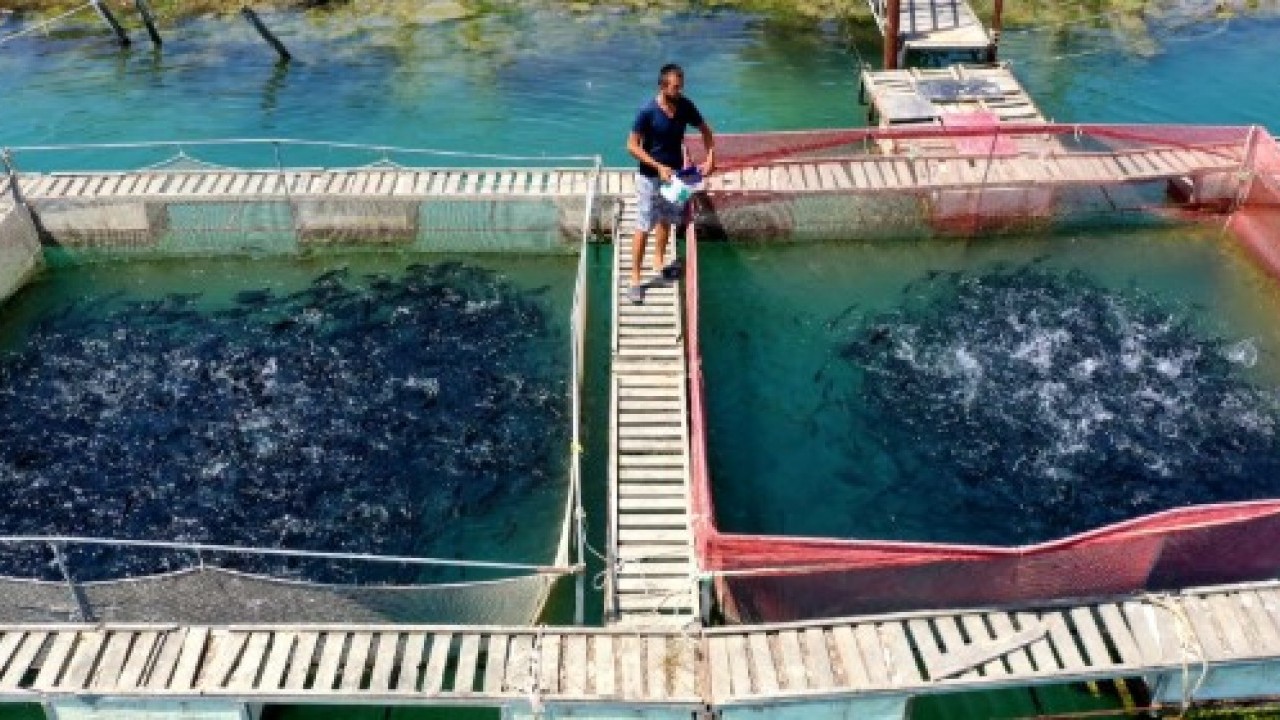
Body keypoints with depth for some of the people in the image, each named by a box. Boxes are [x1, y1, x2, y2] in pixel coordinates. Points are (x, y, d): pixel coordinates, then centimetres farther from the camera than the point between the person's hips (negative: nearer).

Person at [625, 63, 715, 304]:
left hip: (674, 173, 5)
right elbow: (632, 146, -17)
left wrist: (710, 157, -6)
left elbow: (705, 130, 8)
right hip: (650, 176, -5)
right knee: (643, 228, -2)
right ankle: (635, 279, 5)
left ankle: (658, 262, 39)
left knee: (666, 220, 19)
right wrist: (658, 166, -23)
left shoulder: (685, 106, -6)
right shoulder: (648, 111, -21)